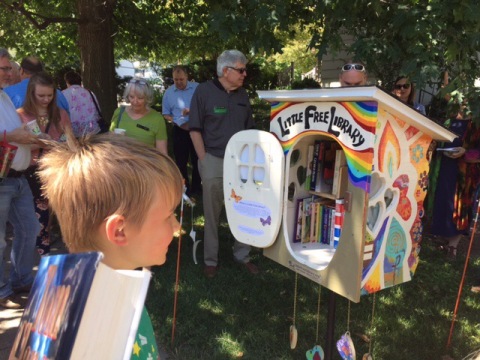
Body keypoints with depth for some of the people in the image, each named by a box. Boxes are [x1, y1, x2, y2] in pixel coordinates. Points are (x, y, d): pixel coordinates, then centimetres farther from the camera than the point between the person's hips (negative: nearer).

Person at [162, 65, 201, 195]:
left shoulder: (197, 88, -6)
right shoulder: (169, 92, 2)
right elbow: (165, 114, 6)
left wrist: (192, 111, -22)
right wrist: (178, 122, -10)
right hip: (179, 131, 2)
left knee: (196, 159, 7)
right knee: (181, 161, 9)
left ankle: (196, 187, 20)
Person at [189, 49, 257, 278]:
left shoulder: (242, 94, 7)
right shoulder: (204, 91, -6)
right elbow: (195, 129, -6)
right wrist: (204, 161, -10)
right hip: (213, 160, -4)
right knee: (212, 214, 7)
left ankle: (242, 255, 26)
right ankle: (210, 259, 21)